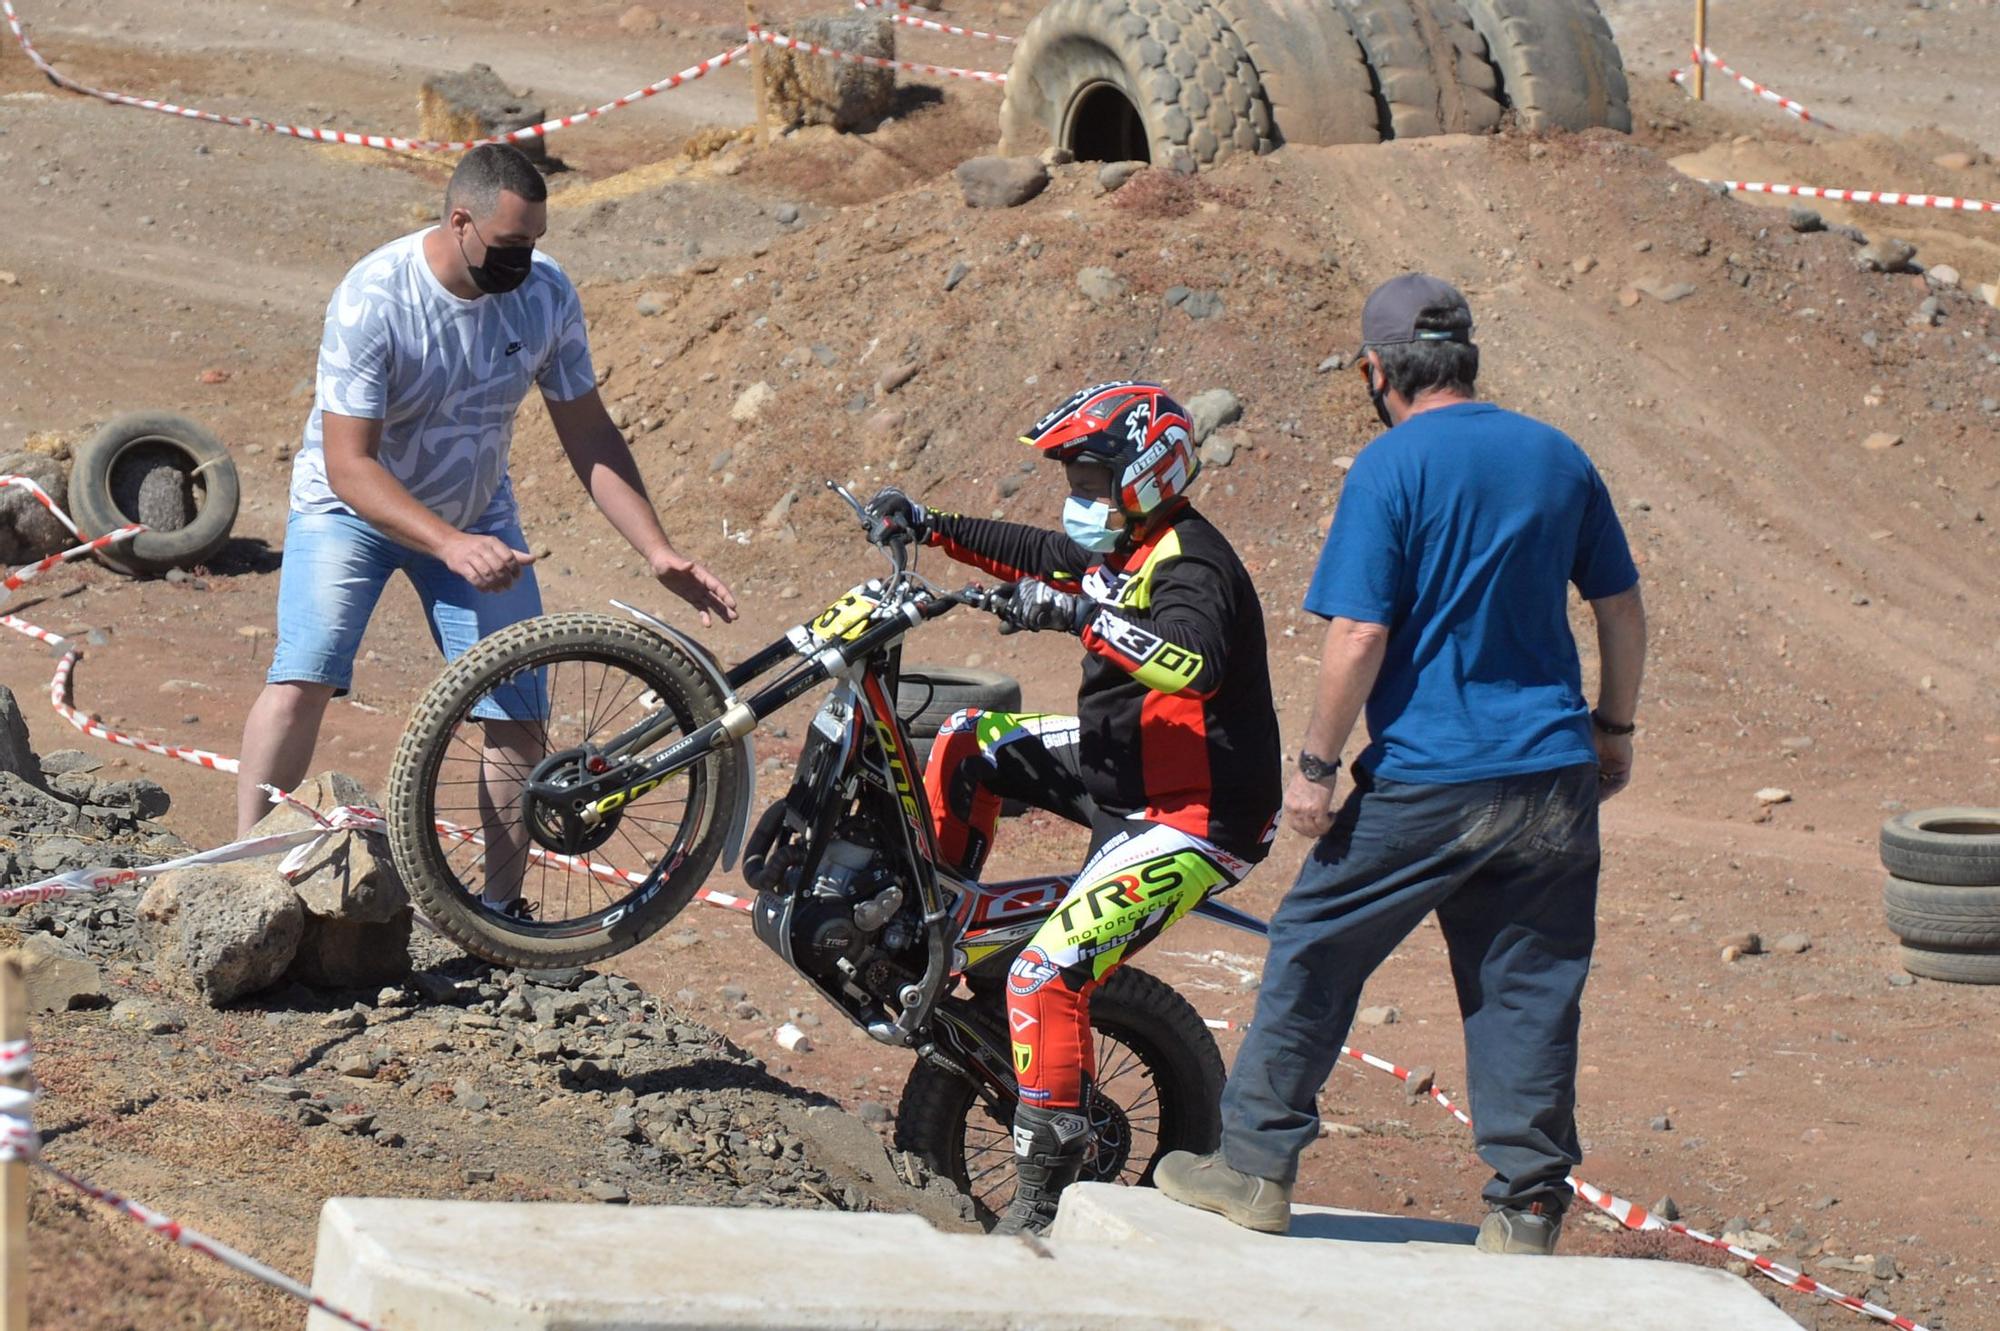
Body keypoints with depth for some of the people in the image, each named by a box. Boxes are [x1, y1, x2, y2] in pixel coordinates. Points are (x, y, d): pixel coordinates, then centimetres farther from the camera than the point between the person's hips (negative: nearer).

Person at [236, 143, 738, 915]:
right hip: (355, 506, -4)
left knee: (519, 720, -4)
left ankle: (499, 906, 9)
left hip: (477, 515, 4)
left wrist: (659, 553, -14)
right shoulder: (372, 300, -29)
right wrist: (450, 546, -43)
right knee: (301, 681, -24)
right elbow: (349, 466, -30)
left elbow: (588, 436, -5)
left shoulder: (545, 294, -15)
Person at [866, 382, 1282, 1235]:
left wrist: (1083, 615, -50)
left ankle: (1043, 1194, -18)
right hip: (1121, 767, 10)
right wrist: (932, 529, 22)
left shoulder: (1189, 568, -23)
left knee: (1048, 975, -21)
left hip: (1192, 818, -10)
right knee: (968, 743, 19)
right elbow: (1038, 555, 28)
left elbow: (1195, 665, -45)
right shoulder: (1121, 546, 7)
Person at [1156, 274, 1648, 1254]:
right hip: (1552, 780, 5)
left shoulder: (1392, 467, -9)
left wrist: (1316, 767, -8)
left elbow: (1360, 633, -14)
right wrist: (1614, 727, 25)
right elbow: (1621, 605, 13)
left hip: (1425, 779, -5)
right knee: (1527, 987, 8)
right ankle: (1528, 1205, 6)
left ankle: (1257, 1164, 13)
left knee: (1315, 952, 9)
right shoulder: (1556, 457, 7)